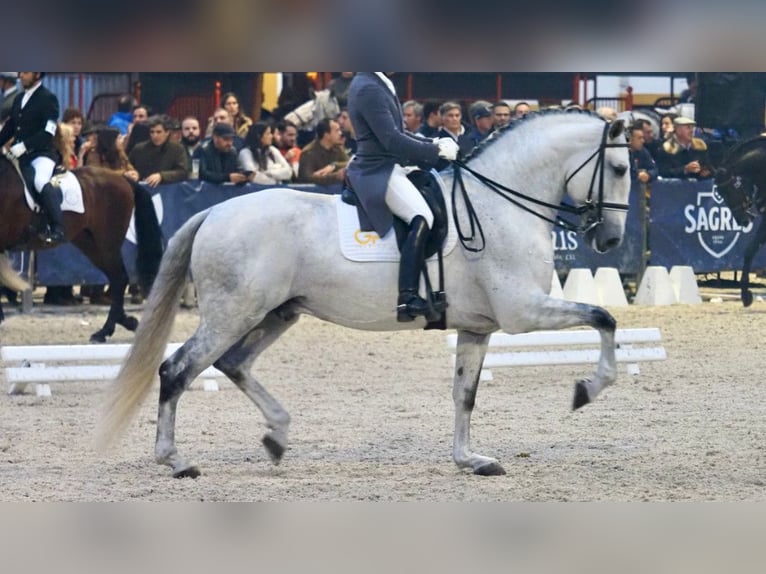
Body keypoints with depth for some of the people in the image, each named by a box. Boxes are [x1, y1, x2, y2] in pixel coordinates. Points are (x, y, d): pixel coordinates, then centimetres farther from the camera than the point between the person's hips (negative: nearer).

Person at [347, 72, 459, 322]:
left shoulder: (377, 84, 16)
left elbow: (396, 134, 22)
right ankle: (407, 299, -36)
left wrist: (434, 144, 9)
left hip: (386, 168, 11)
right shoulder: (368, 89, -16)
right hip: (378, 171, -11)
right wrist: (436, 151, -15)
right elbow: (392, 140, -21)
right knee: (422, 218, -28)